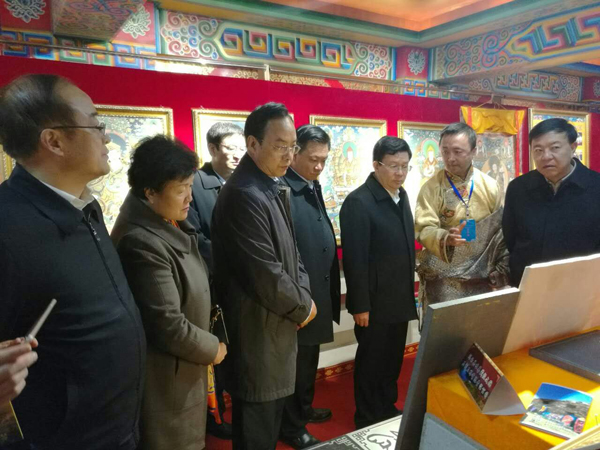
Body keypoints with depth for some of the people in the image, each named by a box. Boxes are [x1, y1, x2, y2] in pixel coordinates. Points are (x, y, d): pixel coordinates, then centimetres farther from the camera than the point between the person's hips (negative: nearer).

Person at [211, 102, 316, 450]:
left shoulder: (275, 188, 7)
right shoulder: (243, 195, -25)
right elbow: (266, 277, -26)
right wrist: (303, 306, -10)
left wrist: (304, 294, -2)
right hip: (257, 333, -9)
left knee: (271, 422, 25)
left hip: (276, 325, 9)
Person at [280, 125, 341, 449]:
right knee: (294, 361, 9)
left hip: (318, 290, 9)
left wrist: (330, 286, 12)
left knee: (310, 357, 24)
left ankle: (303, 408, 44)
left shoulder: (313, 187, 9)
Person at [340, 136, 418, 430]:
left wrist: (409, 292, 12)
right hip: (374, 303, -7)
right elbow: (355, 260, -19)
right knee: (371, 363, 10)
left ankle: (389, 411, 38)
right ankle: (368, 422, 28)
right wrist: (360, 305, -18)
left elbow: (404, 246, 12)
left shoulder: (401, 196, 7)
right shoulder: (358, 202, -18)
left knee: (393, 360, 19)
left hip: (399, 300, 7)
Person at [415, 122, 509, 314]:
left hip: (481, 280, 2)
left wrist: (501, 270, 1)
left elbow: (502, 228, 6)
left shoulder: (490, 186, 2)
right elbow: (423, 229, -13)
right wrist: (445, 238, -33)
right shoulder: (432, 187, -6)